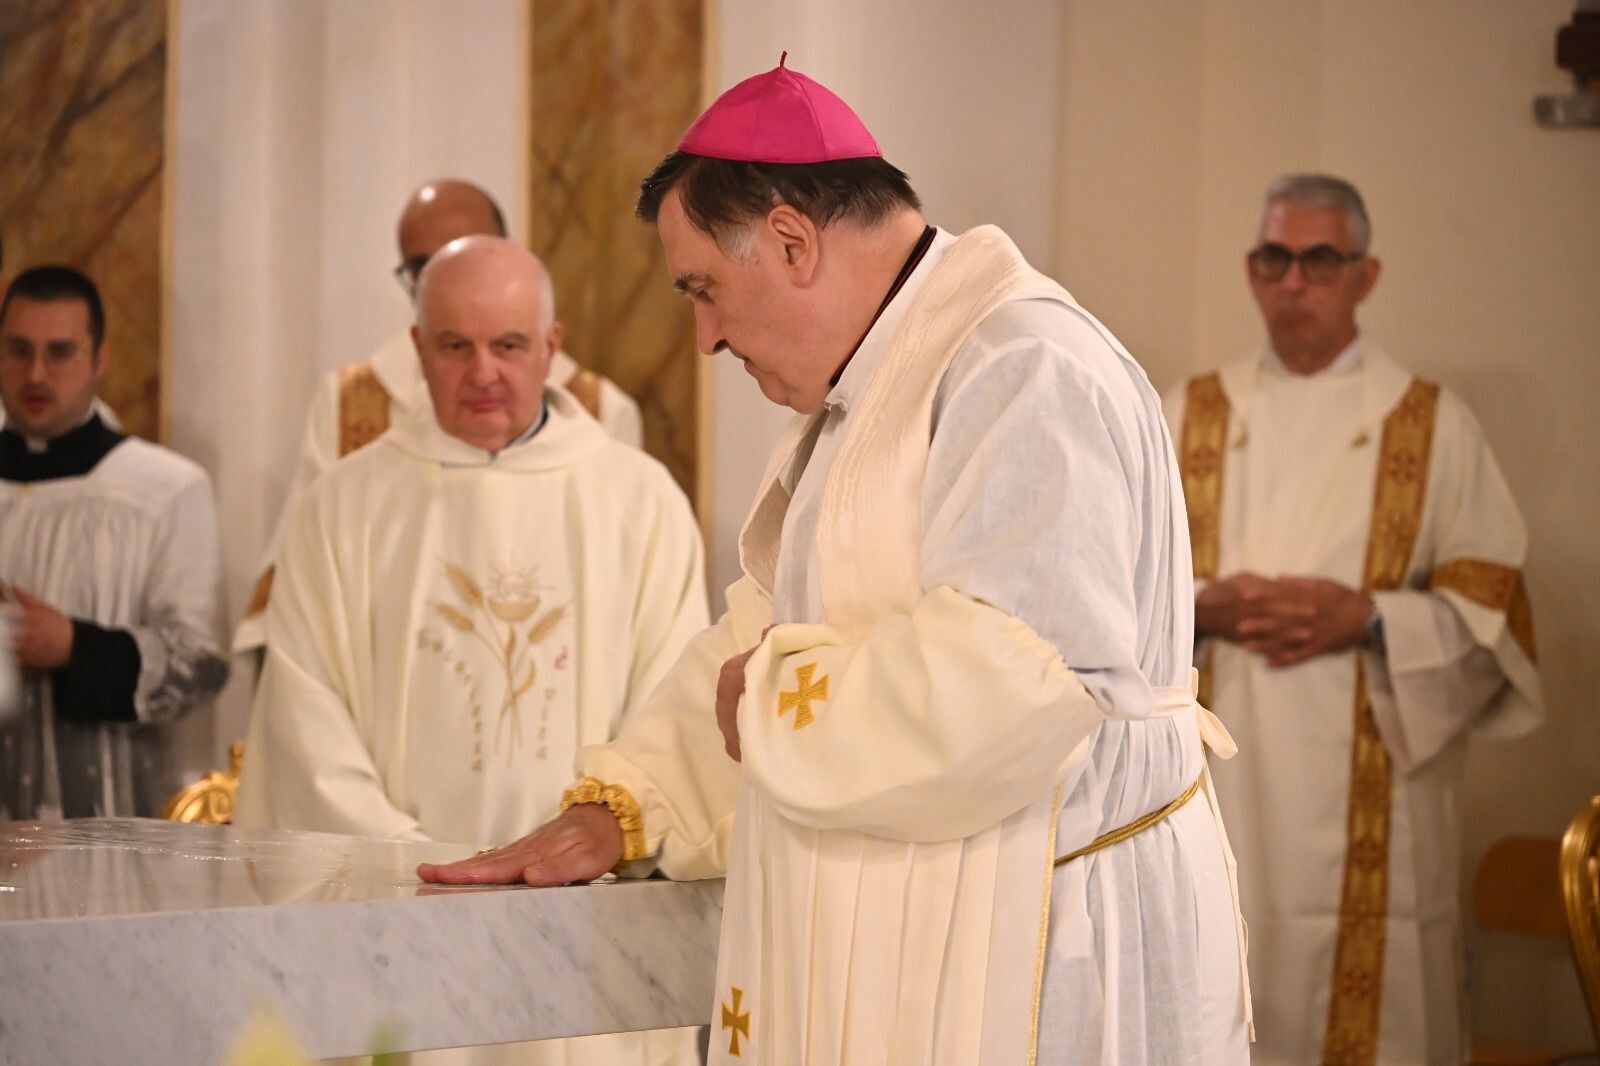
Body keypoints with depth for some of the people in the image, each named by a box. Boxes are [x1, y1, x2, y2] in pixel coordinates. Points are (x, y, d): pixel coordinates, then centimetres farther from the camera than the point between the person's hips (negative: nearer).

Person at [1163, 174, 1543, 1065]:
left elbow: (1492, 610, 2)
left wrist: (1366, 619, -14)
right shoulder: (1190, 416, 12)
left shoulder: (1435, 425, 6)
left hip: (1372, 798, -1)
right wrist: (1202, 609, -11)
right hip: (1219, 790, 2)